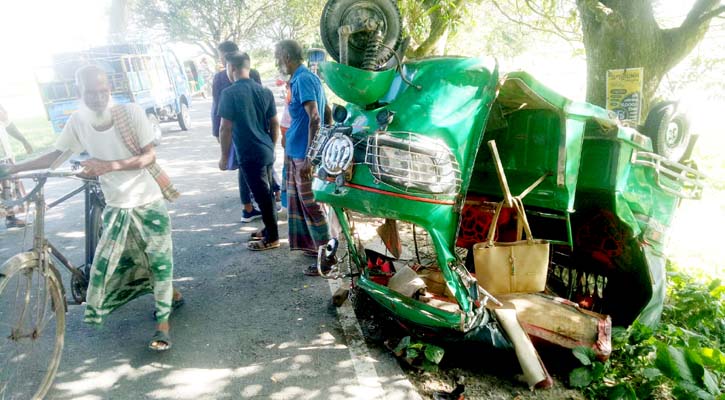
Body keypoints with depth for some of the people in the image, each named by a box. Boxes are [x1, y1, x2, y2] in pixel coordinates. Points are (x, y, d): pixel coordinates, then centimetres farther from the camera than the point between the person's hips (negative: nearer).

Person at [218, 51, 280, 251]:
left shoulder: (229, 93, -13)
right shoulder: (265, 91, 6)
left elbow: (225, 129, -12)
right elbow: (275, 124, 10)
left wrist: (224, 156, -3)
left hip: (250, 155, -7)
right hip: (267, 152, 7)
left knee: (262, 195, 1)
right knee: (267, 193, 18)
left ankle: (272, 238, 10)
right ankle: (269, 229, 30)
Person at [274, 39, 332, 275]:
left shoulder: (303, 79, -17)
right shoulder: (300, 78, 13)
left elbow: (314, 118, -25)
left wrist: (309, 157, -26)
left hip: (304, 154, -10)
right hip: (295, 151, 10)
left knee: (310, 205, -4)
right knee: (297, 201, 17)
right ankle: (307, 244, 30)